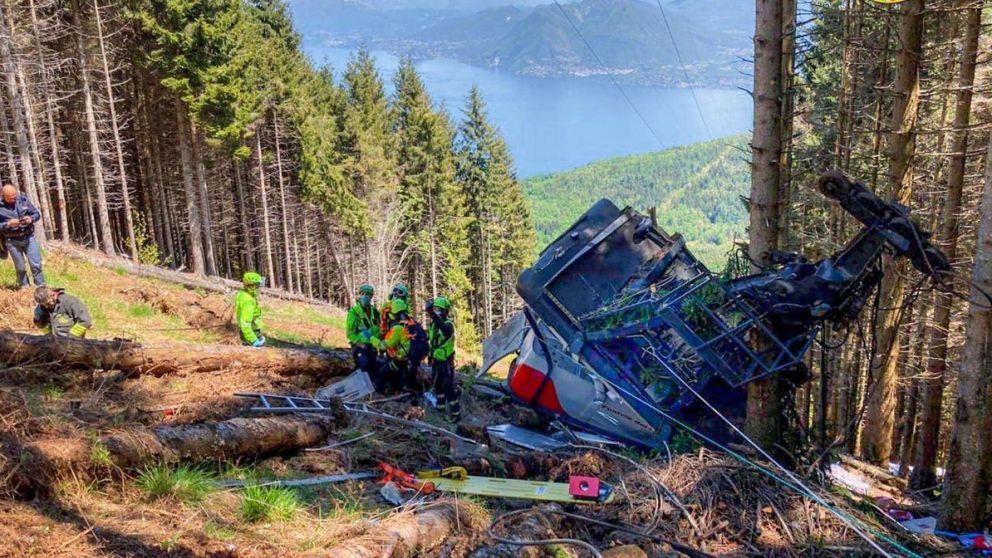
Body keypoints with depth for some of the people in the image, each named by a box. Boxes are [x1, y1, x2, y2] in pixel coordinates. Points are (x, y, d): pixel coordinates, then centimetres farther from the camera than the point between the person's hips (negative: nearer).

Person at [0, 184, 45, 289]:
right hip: (12, 241, -1)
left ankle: (41, 288, 12)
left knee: (36, 265, 1)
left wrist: (31, 218, -16)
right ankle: (25, 288, 22)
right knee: (20, 268, 8)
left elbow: (37, 214, 5)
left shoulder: (23, 199, -4)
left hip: (29, 237, 1)